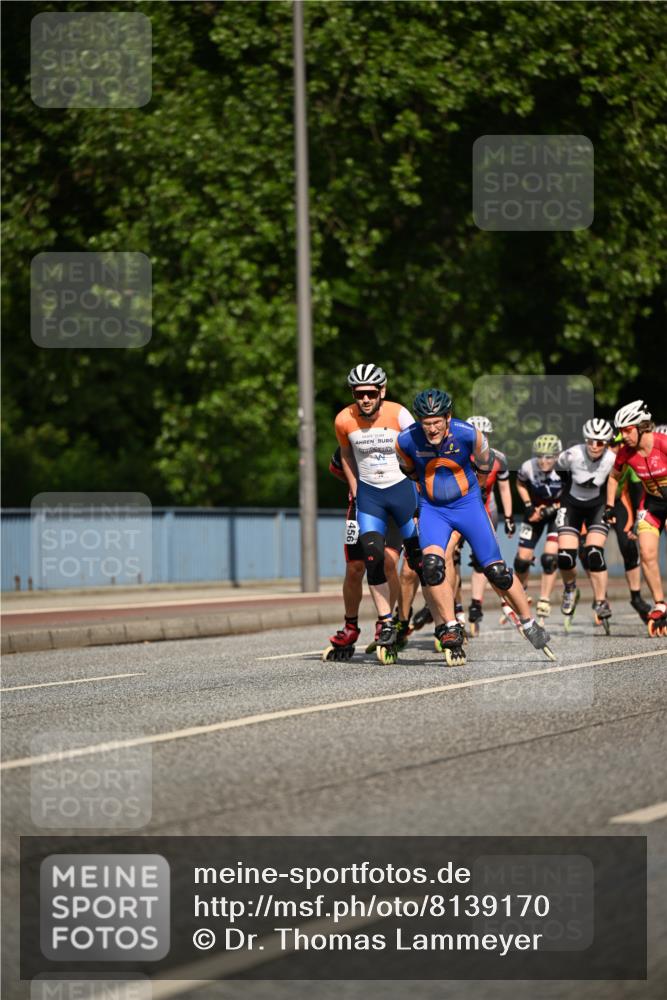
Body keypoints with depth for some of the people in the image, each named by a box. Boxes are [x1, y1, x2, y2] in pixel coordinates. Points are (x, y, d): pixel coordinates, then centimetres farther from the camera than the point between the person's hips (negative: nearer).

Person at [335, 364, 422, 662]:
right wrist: (355, 492, 8)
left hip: (402, 488, -1)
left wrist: (423, 494, -9)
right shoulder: (344, 421, -10)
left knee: (419, 556, 4)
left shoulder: (398, 414, -18)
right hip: (369, 493, 1)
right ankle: (385, 624, -5)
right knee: (373, 559, -11)